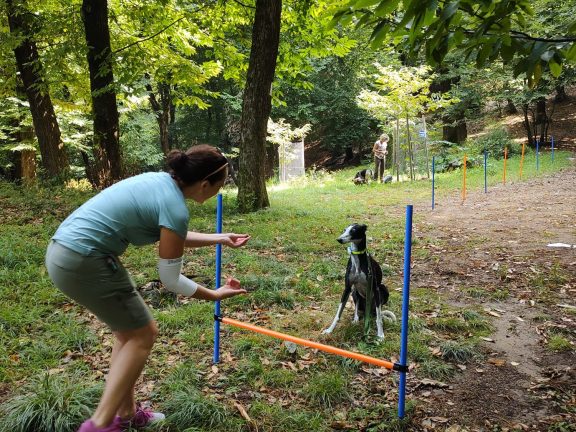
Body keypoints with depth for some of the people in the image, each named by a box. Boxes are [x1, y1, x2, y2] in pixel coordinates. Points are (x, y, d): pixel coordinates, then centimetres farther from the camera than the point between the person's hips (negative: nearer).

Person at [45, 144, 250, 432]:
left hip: (62, 252, 9)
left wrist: (220, 239, 28)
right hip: (84, 261, -9)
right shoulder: (175, 208, -16)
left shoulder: (160, 181, 9)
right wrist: (215, 295, 6)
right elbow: (171, 280, -8)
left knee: (128, 331, 19)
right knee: (142, 334, 6)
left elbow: (172, 237, 25)